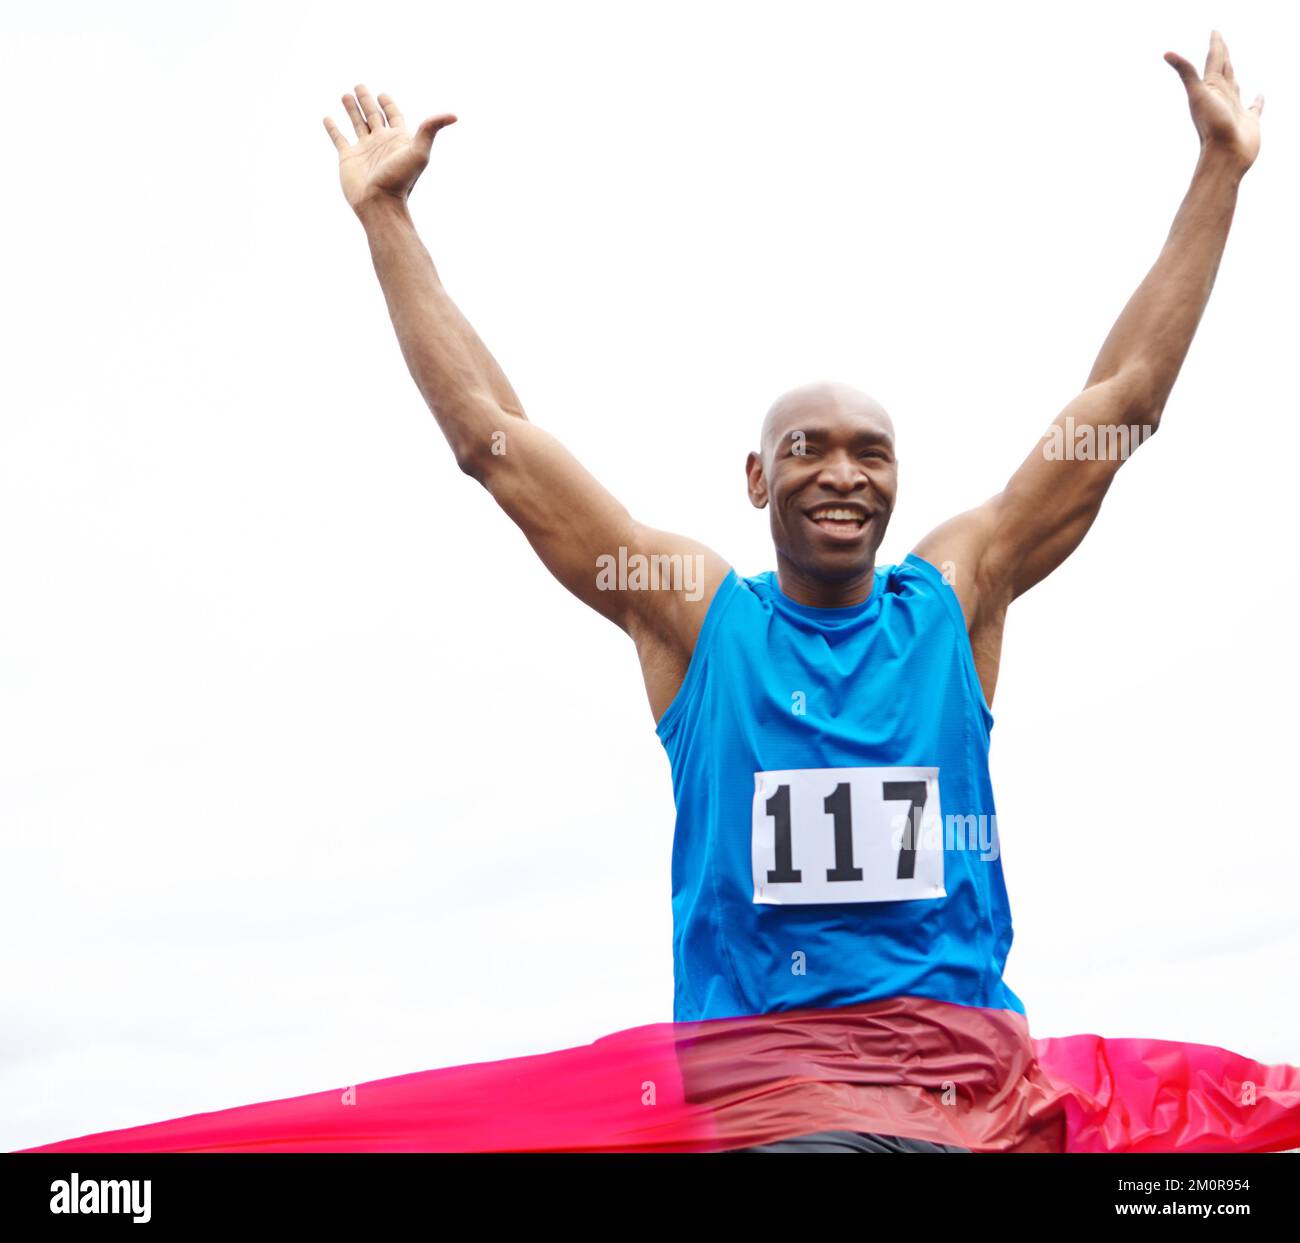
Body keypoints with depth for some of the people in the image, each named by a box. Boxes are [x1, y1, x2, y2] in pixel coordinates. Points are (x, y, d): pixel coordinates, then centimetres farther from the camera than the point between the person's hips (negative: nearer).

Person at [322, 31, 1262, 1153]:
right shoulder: (698, 616, 8)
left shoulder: (954, 597, 12)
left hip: (961, 1048, 3)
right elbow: (490, 435, 9)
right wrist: (386, 216, 12)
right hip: (754, 1058, -2)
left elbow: (1125, 398, 15)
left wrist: (1219, 172, 18)